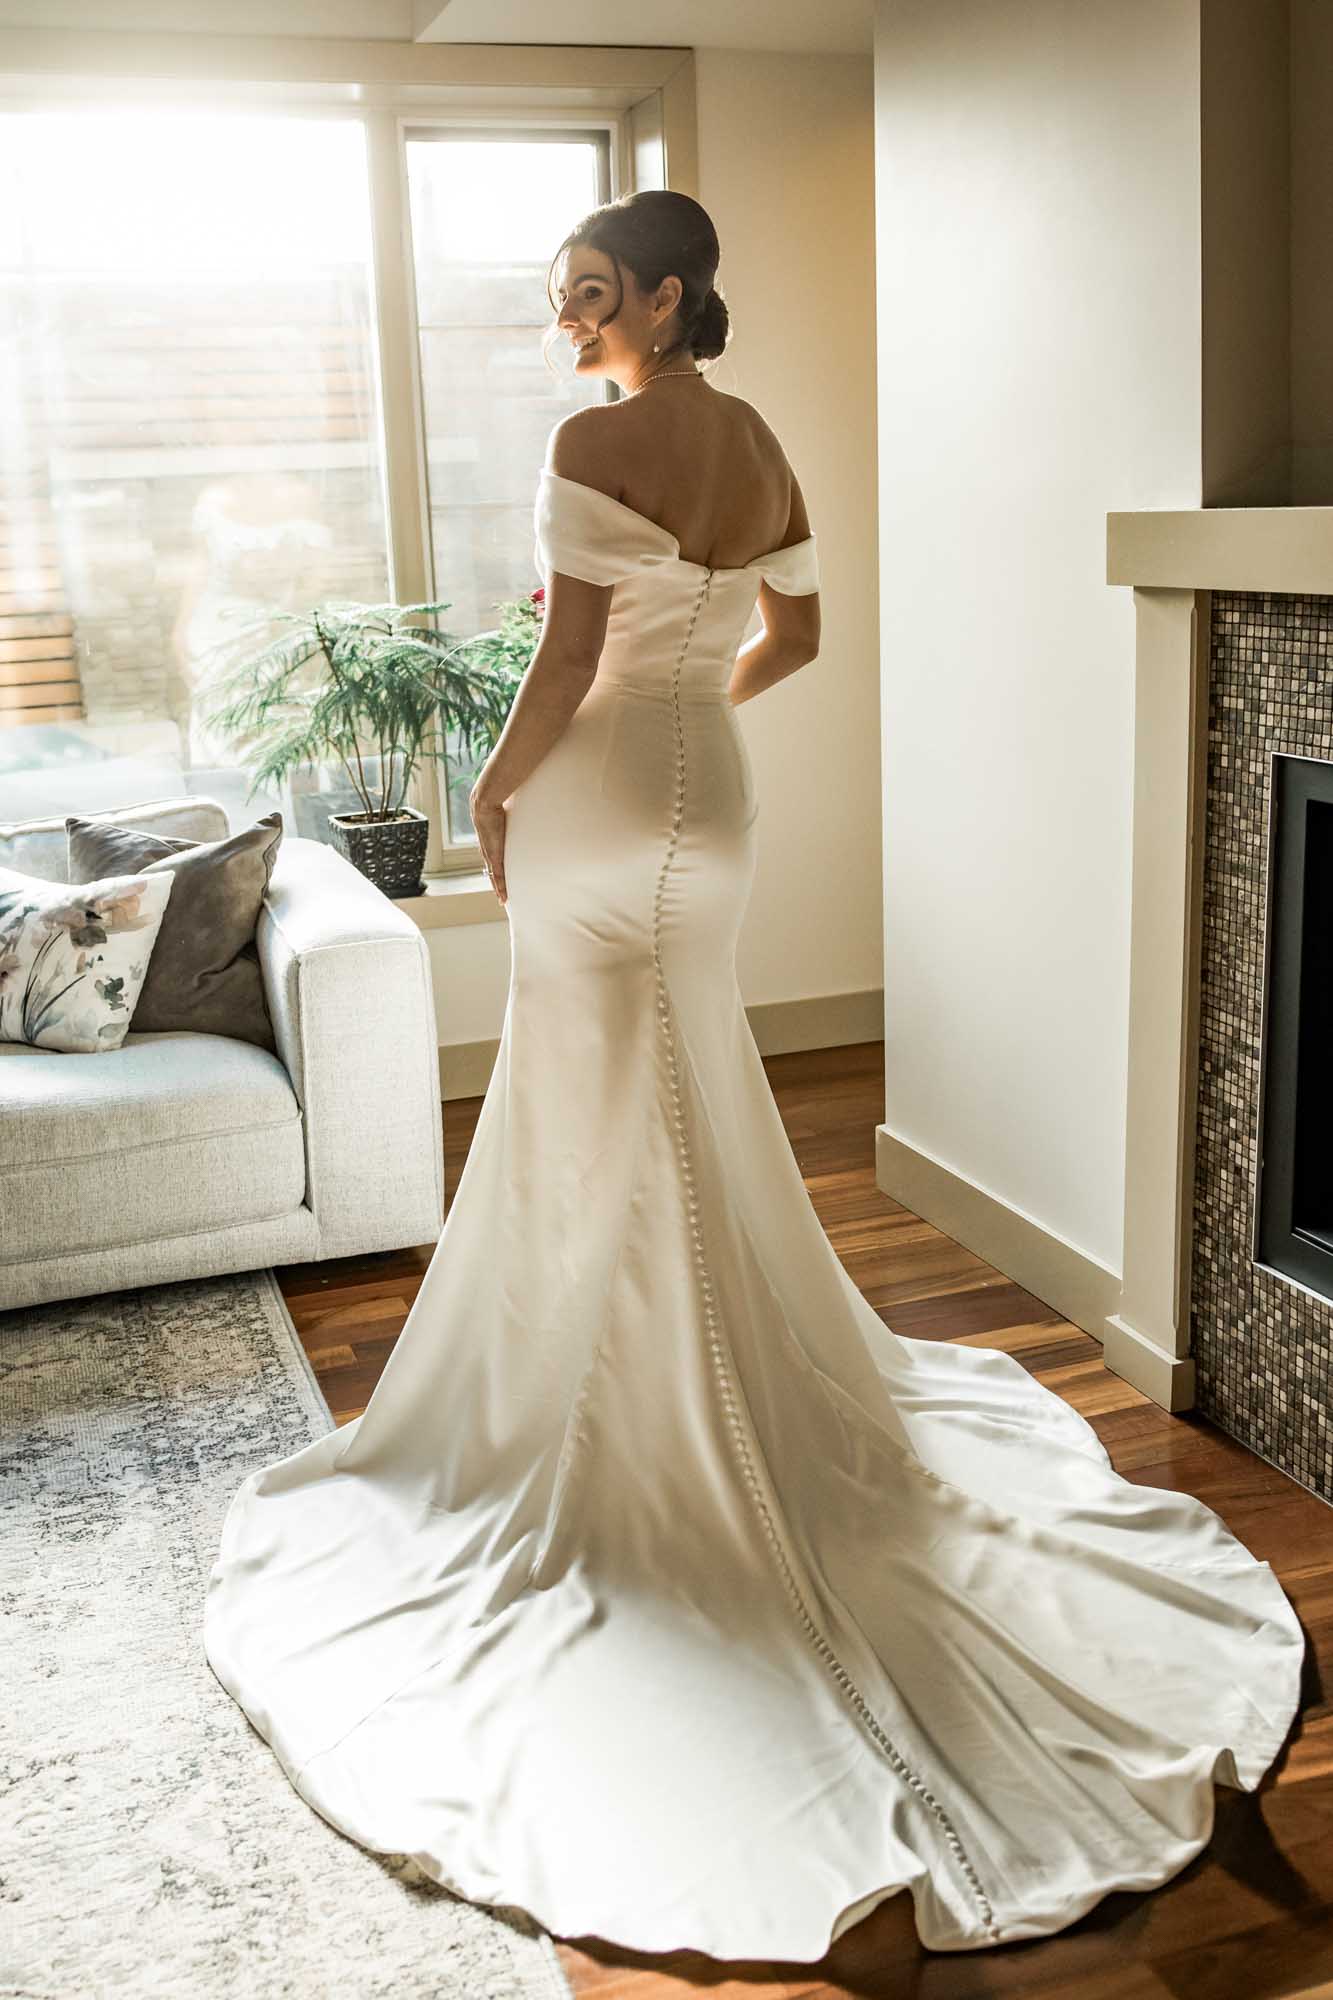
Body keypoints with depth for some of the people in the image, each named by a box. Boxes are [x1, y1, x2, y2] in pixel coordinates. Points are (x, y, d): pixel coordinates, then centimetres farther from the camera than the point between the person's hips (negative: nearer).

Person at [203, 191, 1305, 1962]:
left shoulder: (597, 443, -16)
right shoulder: (760, 446, 8)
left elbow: (567, 665, -20)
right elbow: (797, 635, 17)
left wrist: (497, 790, -5)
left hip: (602, 809, -8)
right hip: (710, 801, 8)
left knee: (616, 1132, 2)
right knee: (692, 1105, 20)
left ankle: (644, 1447, 15)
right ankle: (745, 1399, 34)